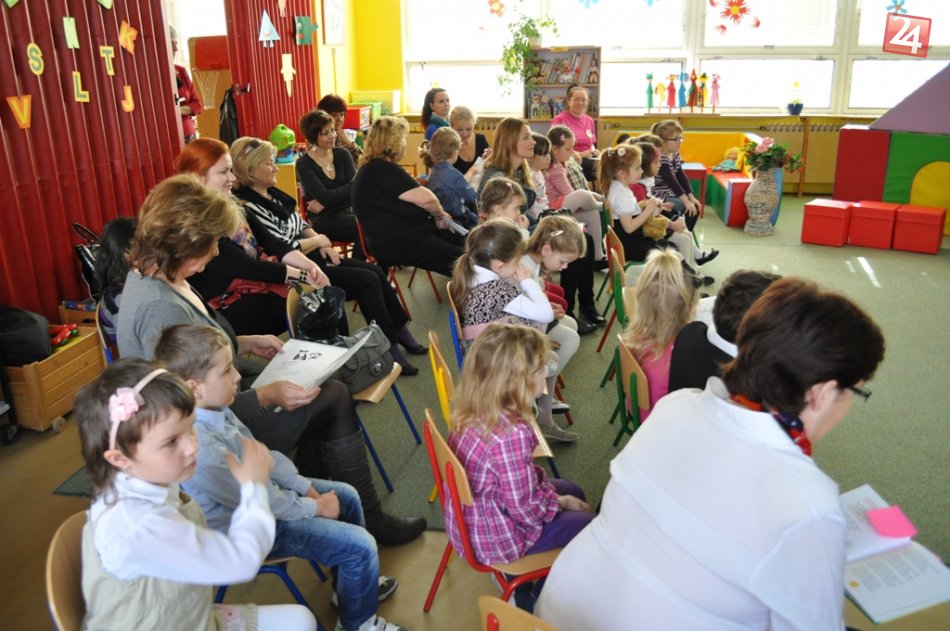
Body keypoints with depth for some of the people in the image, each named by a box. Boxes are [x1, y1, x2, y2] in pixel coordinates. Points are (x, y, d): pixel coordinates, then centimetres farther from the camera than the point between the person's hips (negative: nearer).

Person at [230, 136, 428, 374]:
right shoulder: (248, 209, -20)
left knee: (375, 271, 1)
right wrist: (318, 241, -10)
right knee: (368, 281, -15)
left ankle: (402, 334, 13)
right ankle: (391, 352, -7)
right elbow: (281, 251, -24)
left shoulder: (272, 193, 8)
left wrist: (321, 243, -1)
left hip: (311, 256, 9)